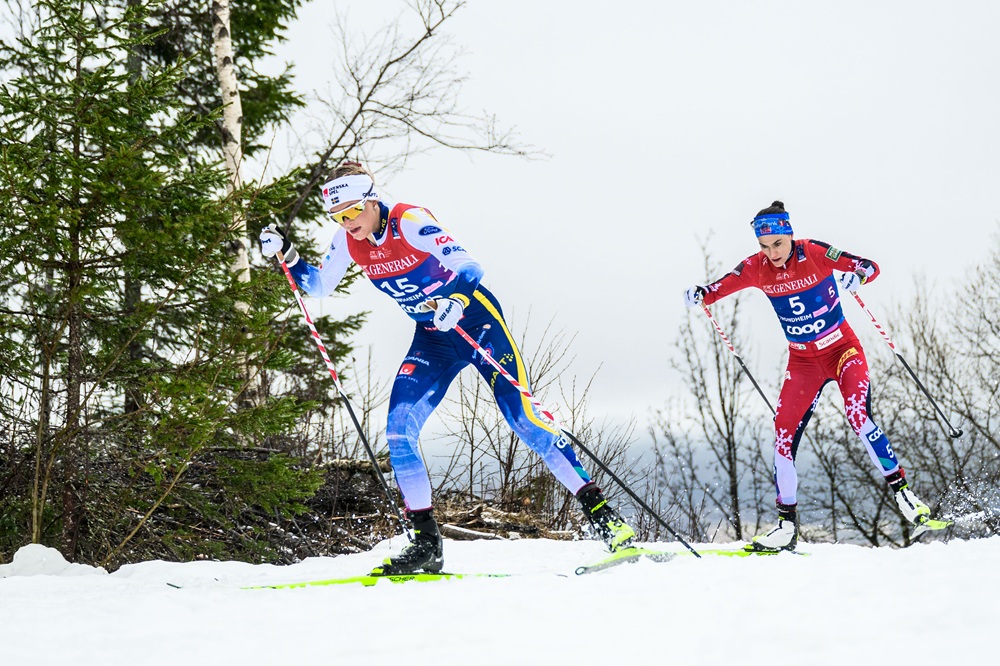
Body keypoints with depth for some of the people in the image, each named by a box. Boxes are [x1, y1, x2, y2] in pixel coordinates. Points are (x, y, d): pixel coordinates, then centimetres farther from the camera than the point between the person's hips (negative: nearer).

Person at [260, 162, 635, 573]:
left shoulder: (409, 222, -22)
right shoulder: (349, 240, -3)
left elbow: (470, 267, -29)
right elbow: (318, 286, 11)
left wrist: (456, 301, -50)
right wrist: (285, 255, -5)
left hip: (475, 318, -6)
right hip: (433, 338, 6)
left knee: (523, 420, -14)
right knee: (398, 431, -10)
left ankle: (600, 512, -7)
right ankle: (426, 543, -2)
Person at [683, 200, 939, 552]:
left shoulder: (814, 253, -17)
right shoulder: (756, 268, -6)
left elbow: (870, 266, -17)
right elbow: (721, 287, 5)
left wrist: (855, 276, -39)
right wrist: (700, 295, -16)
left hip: (842, 350, -4)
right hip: (803, 361, 4)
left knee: (858, 417, -25)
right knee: (783, 434, -6)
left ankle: (901, 490, -12)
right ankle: (786, 525, 2)